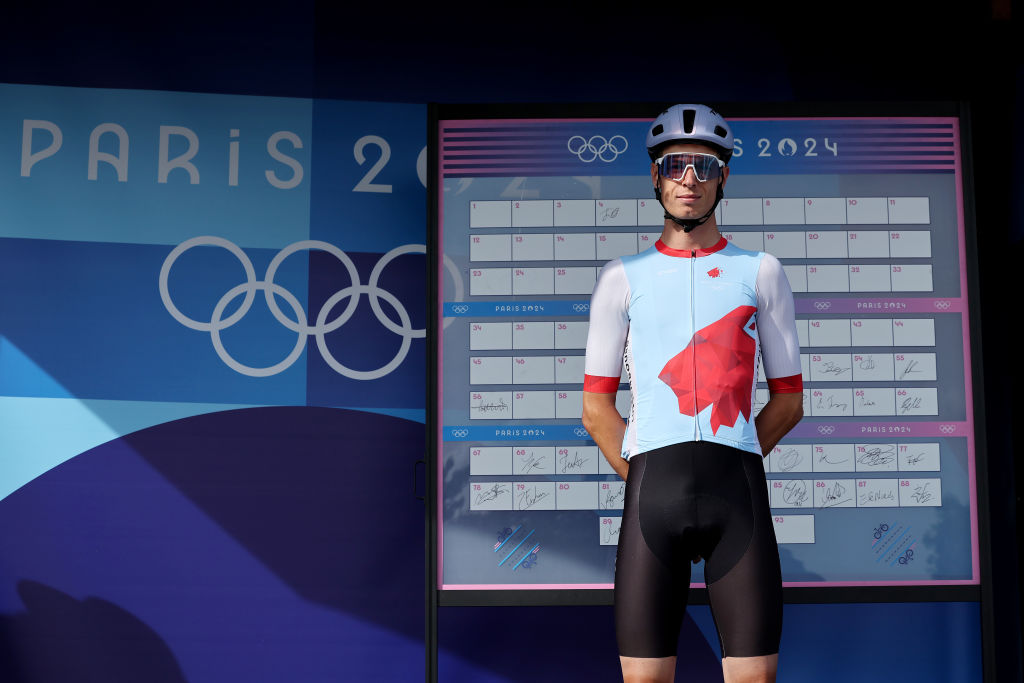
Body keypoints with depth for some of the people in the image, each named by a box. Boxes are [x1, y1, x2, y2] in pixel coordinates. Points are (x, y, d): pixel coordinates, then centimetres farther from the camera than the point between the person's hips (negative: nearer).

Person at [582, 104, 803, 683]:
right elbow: (597, 409, 12)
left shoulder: (761, 272, 13)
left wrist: (727, 466, 8)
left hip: (739, 490, 0)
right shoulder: (624, 278, 13)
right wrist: (649, 481, 4)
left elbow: (789, 400, 15)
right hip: (651, 486, 0)